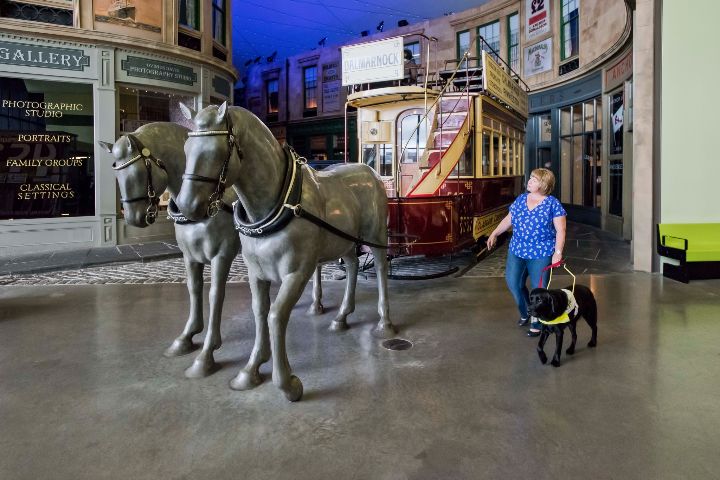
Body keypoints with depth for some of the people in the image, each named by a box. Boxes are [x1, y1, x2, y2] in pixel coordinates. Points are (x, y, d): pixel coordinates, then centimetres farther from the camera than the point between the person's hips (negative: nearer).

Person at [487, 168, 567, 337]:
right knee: (513, 282, 4)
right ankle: (525, 313, 30)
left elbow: (560, 230, -8)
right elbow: (508, 219, 16)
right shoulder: (520, 199, 7)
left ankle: (536, 323, 19)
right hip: (517, 251, 5)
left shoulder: (553, 203, -7)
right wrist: (495, 233, 8)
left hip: (541, 254, -5)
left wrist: (558, 252, -16)